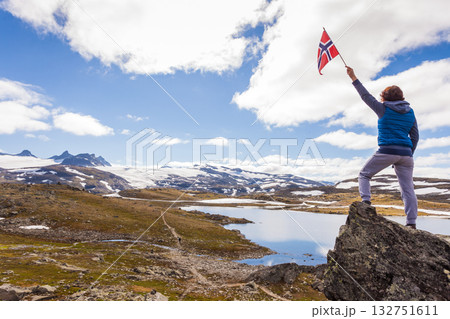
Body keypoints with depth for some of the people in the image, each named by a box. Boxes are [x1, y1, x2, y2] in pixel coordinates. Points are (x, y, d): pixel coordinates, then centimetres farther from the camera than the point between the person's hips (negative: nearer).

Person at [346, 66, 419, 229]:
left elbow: (366, 96, 9)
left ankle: (365, 201, -11)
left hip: (387, 151, -5)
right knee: (407, 187, 5)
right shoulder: (410, 112, 16)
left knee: (364, 174, 10)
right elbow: (415, 136, 16)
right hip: (405, 153, 5)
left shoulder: (383, 109, 2)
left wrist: (354, 78, 16)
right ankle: (411, 223, 2)